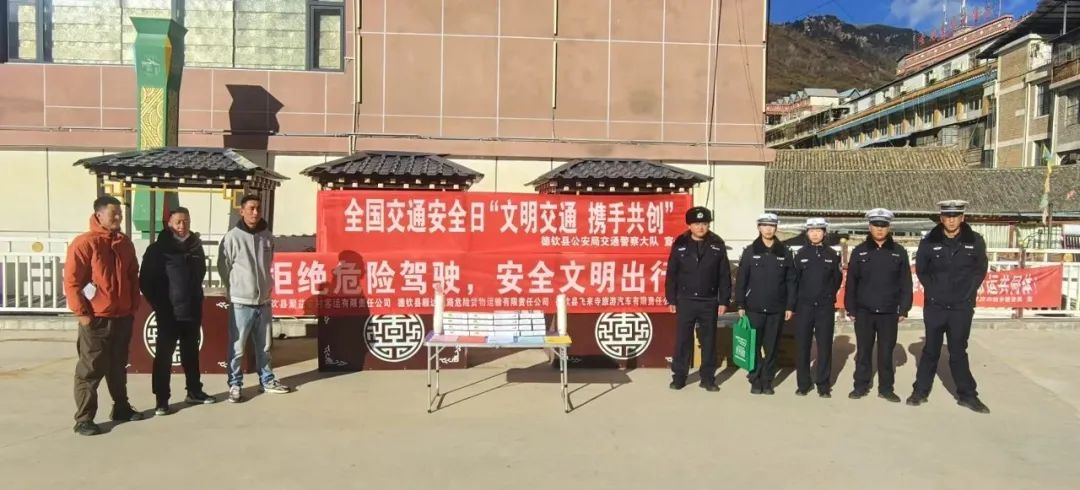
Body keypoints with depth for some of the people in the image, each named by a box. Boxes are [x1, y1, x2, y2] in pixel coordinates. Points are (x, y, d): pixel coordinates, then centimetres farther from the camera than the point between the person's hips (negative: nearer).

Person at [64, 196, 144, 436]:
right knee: (90, 370, 0)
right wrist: (81, 313, -14)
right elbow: (72, 281, -12)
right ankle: (84, 419, 6)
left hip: (123, 316, 6)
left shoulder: (125, 243, 10)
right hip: (95, 318, -6)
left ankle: (121, 407, 27)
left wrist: (133, 305, 11)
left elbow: (133, 276, 17)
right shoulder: (84, 243, -10)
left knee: (118, 366, 16)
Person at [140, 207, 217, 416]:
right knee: (164, 356, 1)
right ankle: (161, 400, 8)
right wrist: (160, 306, -6)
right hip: (168, 314, -5)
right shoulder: (158, 249, -8)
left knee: (191, 354, 15)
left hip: (192, 312, 5)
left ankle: (194, 391, 26)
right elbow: (146, 282, -6)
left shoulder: (196, 247, 8)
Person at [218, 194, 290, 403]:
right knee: (237, 348, 2)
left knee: (264, 346, 15)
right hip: (241, 303, -4)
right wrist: (235, 291, 6)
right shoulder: (232, 237, -10)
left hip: (264, 301, 4)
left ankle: (267, 380, 28)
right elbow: (223, 268, -2)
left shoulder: (267, 236, 3)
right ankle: (235, 385, 15)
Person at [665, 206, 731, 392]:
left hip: (709, 302, 1)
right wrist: (671, 299, -2)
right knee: (682, 340, 5)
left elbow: (724, 275, 1)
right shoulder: (680, 244, -1)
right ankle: (679, 376, 15)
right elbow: (671, 274, 1)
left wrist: (724, 301, -3)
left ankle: (708, 378, 18)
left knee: (709, 341, 8)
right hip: (685, 301, -1)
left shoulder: (717, 244, 0)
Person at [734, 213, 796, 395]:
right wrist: (740, 305, -4)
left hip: (777, 309, 1)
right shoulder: (750, 251, 1)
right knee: (754, 346, 2)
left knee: (772, 347, 6)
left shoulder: (785, 252, 4)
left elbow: (791, 281, 5)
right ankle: (755, 380, 12)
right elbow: (741, 280, 1)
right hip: (754, 308, -1)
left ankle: (767, 381, 17)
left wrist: (790, 306, 1)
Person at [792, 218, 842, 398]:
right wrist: (796, 302, 5)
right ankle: (803, 384, 12)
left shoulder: (832, 255, 4)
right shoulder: (801, 254, 4)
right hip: (804, 306, 0)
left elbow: (837, 279, 11)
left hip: (825, 307, 0)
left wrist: (829, 296, 9)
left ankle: (823, 385, 11)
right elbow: (794, 280, 6)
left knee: (825, 346, 3)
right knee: (802, 346, 3)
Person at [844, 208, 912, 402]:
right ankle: (861, 386, 17)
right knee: (863, 351, 7)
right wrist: (851, 309, 0)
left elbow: (905, 283, 4)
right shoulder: (859, 251, 2)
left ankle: (886, 388, 17)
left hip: (889, 312, 0)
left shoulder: (899, 252, 3)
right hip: (864, 311, 0)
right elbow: (851, 282, 3)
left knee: (886, 352, 7)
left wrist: (904, 309, 0)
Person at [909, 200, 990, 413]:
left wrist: (967, 294, -1)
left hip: (961, 307, 0)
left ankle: (967, 395, 18)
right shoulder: (929, 241, -3)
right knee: (931, 350, 9)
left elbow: (980, 270, 6)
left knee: (958, 352, 7)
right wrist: (933, 292, 0)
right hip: (935, 306, 0)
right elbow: (921, 270, 6)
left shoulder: (975, 241, -1)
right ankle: (920, 391, 18)